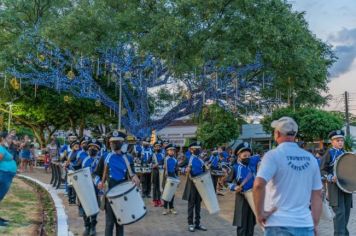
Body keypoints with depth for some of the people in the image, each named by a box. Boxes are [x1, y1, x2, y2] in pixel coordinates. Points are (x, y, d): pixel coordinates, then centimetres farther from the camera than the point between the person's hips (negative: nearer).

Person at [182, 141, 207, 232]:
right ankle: (190, 224, 9)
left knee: (198, 204, 11)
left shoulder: (201, 160, 10)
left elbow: (204, 172, 15)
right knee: (191, 204, 1)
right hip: (192, 184, -6)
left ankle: (197, 223, 19)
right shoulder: (189, 159, -8)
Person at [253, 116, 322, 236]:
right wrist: (315, 225, 15)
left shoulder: (273, 155, -10)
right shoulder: (310, 158, 6)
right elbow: (317, 195, 9)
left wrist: (260, 213, -13)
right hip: (305, 225, 4)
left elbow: (258, 185, -25)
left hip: (279, 225, -4)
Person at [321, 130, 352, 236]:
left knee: (346, 211, 10)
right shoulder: (329, 153, -4)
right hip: (335, 187, -6)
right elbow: (322, 170, -6)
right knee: (340, 212, -13)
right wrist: (331, 178, -22)